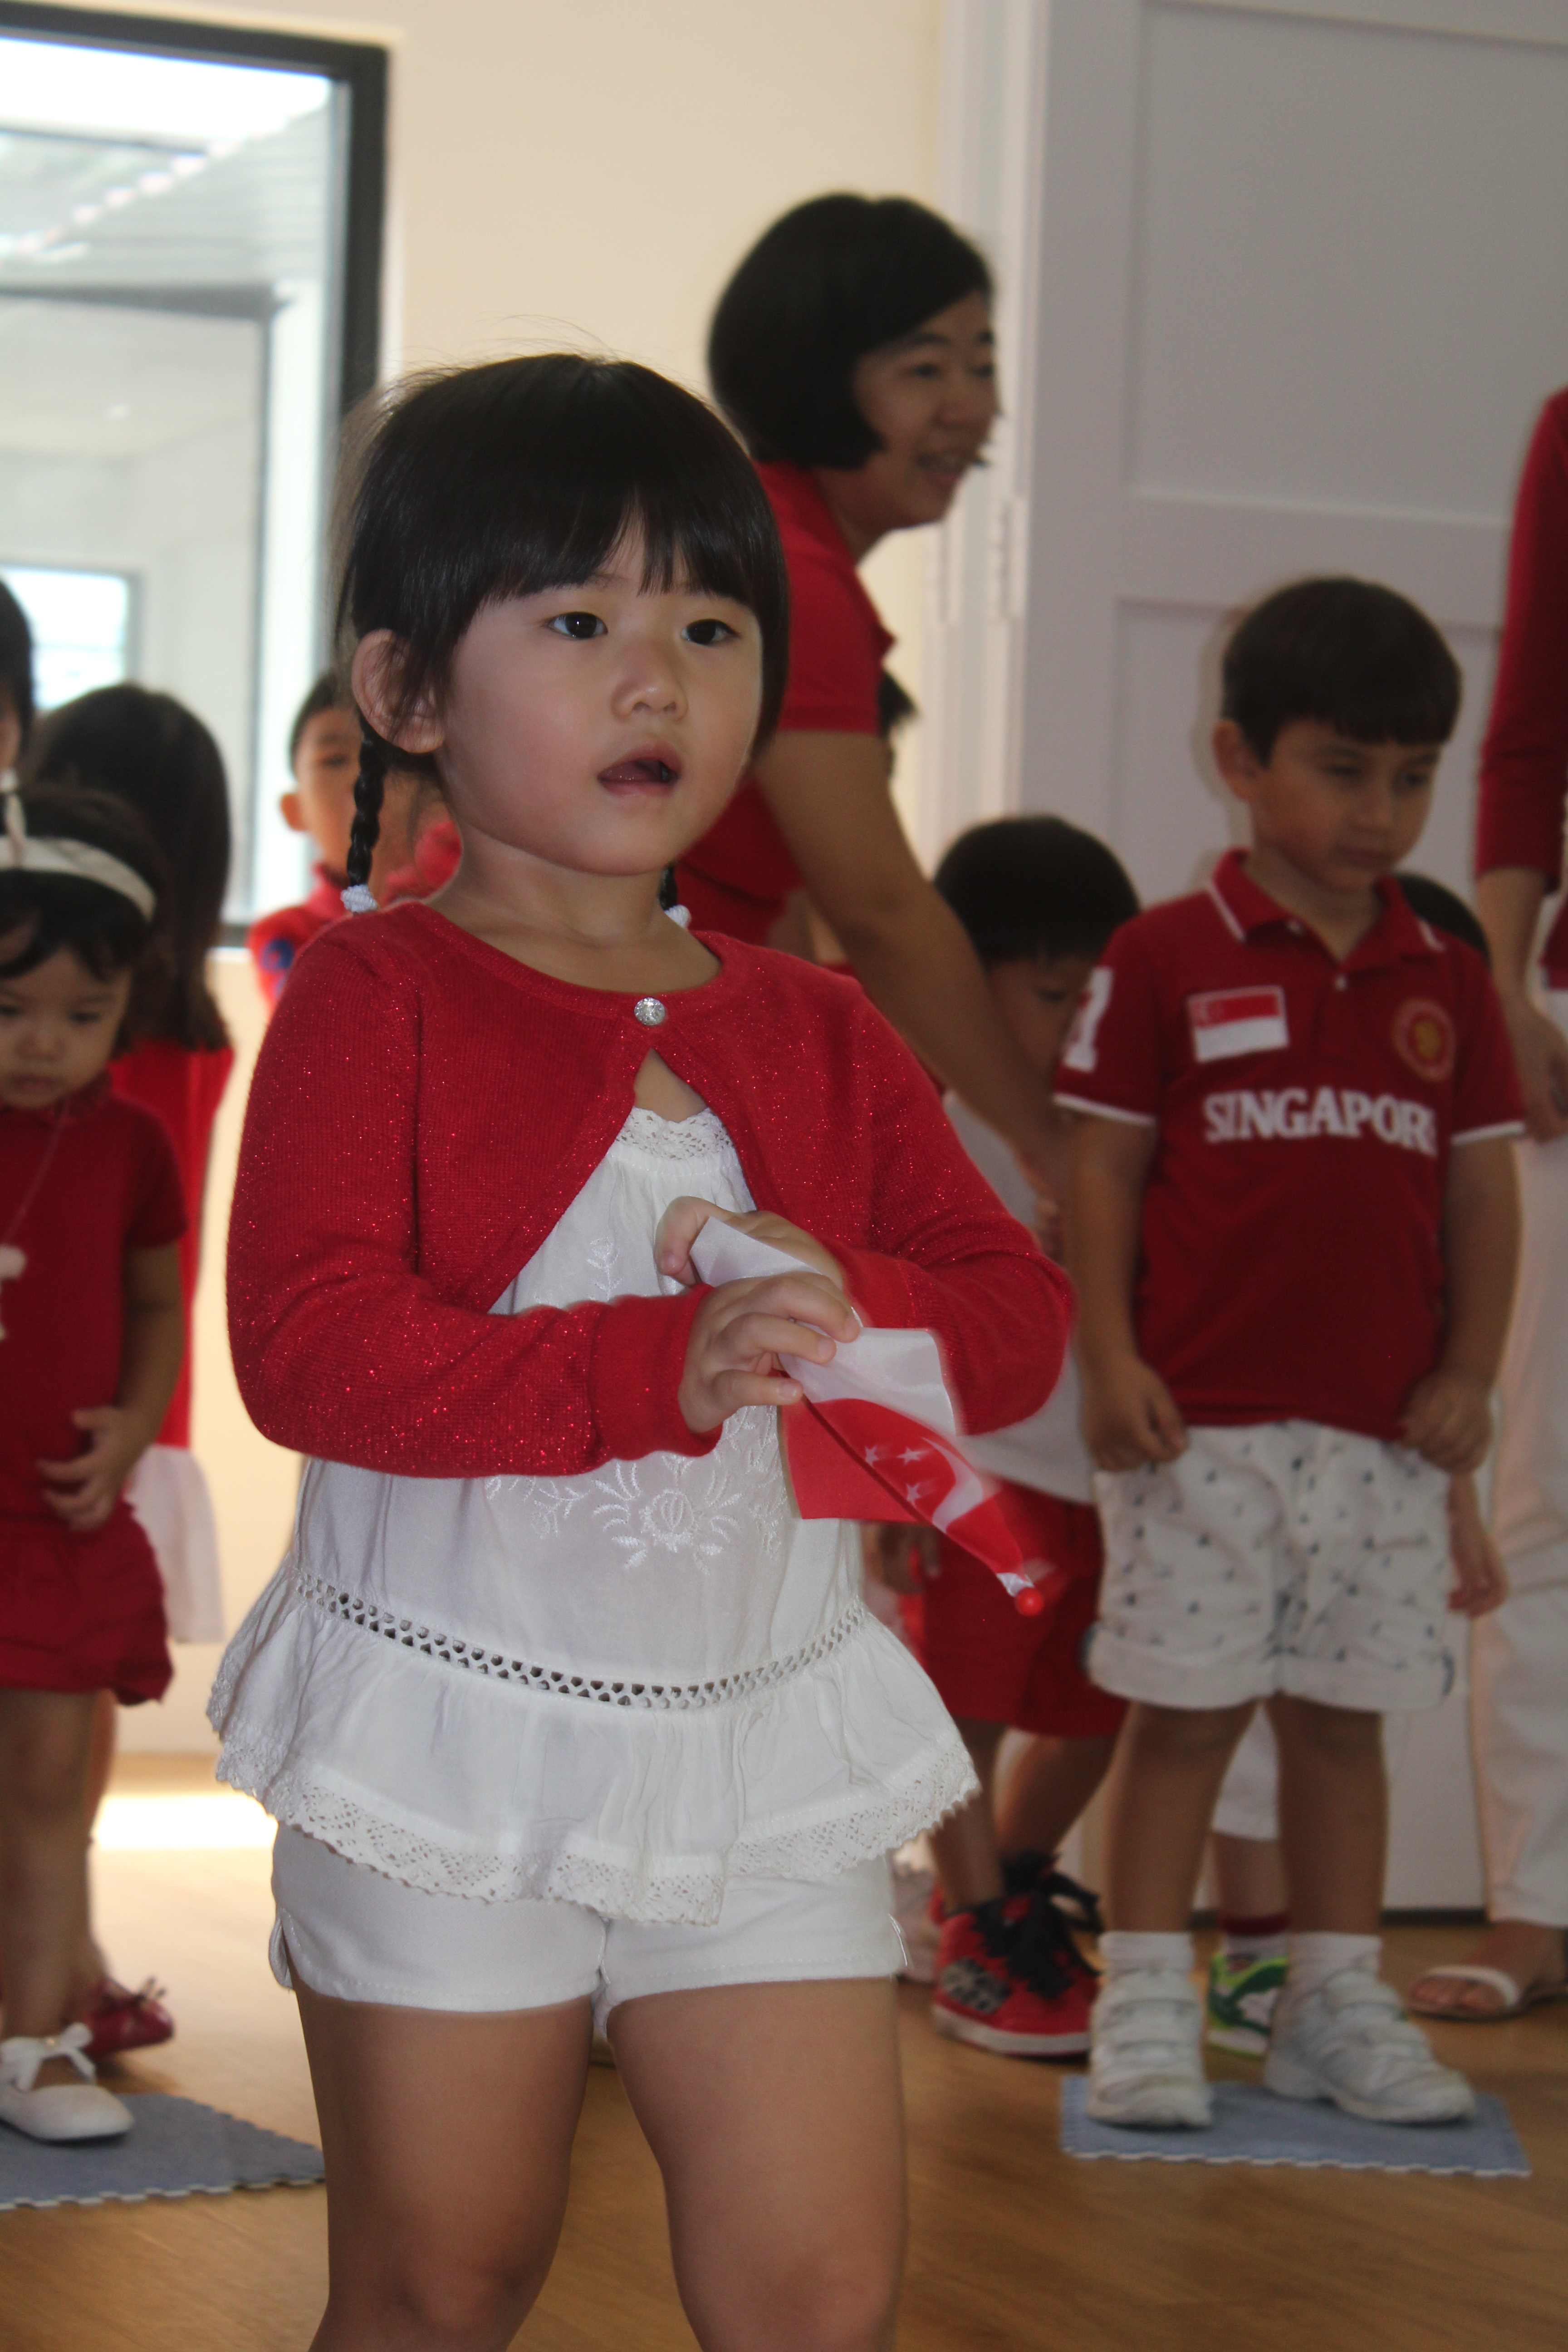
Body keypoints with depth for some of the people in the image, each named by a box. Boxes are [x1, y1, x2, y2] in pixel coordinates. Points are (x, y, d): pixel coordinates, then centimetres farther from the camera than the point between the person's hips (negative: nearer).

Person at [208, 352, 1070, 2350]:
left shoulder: (810, 1034, 9)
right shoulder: (375, 999, -7)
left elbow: (1021, 1318, 6)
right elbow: (307, 1345, -20)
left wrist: (845, 1297, -17)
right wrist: (659, 1364, -31)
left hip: (761, 1748, 4)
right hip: (457, 1735, -3)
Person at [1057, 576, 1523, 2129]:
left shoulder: (1447, 984, 10)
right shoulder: (1165, 962, -1)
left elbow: (1483, 1188, 11)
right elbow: (1103, 1169, -2)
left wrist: (1470, 1374, 2)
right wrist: (1109, 1360, -9)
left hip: (1387, 1431, 4)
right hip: (1204, 1420, -3)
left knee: (1345, 1714, 10)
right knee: (1184, 1708, 1)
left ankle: (1337, 2006, 19)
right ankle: (1144, 2005, 9)